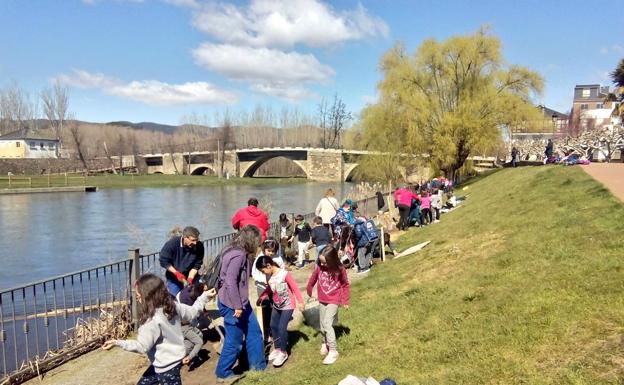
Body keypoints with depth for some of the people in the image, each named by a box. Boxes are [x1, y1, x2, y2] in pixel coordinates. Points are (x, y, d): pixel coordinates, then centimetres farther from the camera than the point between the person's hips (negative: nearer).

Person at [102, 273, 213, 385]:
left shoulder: (153, 320, -28)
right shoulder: (173, 306, -6)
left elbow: (142, 346, -23)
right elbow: (193, 312, 6)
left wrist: (117, 343, -23)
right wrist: (204, 295, 19)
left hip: (166, 366, -9)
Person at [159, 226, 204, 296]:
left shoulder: (199, 246, -18)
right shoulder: (172, 243, -22)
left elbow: (196, 265, -11)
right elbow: (163, 261, -16)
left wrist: (190, 279, -22)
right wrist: (176, 273, -23)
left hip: (191, 277, 2)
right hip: (173, 279, -1)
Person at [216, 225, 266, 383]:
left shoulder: (240, 252, 7)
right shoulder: (238, 255, -24)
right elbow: (230, 282, -28)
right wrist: (237, 306, -22)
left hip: (241, 303, 10)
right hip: (231, 305, -10)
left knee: (254, 331, 17)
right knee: (234, 341, 4)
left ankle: (258, 364, 32)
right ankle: (223, 373, 22)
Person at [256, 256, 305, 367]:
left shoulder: (285, 274, -23)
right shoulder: (270, 277, -3)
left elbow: (295, 287, -19)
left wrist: (300, 301, -21)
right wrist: (261, 297, 11)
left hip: (288, 305, -7)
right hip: (276, 305, 7)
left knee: (282, 328, -9)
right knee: (273, 326, 12)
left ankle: (283, 352, 7)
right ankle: (277, 348, 30)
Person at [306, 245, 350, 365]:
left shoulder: (339, 270, -19)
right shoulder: (319, 267, -12)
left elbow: (345, 285, -6)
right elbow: (313, 279, 6)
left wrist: (345, 301, -3)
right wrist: (309, 292, 19)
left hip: (334, 301, -4)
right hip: (322, 300, 4)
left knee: (327, 323, -15)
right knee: (322, 324, 14)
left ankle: (333, 351, -7)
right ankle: (325, 343, 39)